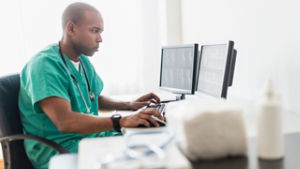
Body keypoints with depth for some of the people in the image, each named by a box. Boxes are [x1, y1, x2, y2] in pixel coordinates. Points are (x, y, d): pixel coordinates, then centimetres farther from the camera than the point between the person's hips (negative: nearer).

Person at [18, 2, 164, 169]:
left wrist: (128, 105, 9)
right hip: (61, 148, -8)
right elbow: (65, 122, -29)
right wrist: (122, 121, -37)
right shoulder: (44, 64, -18)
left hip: (92, 134, 8)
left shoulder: (83, 61, 11)